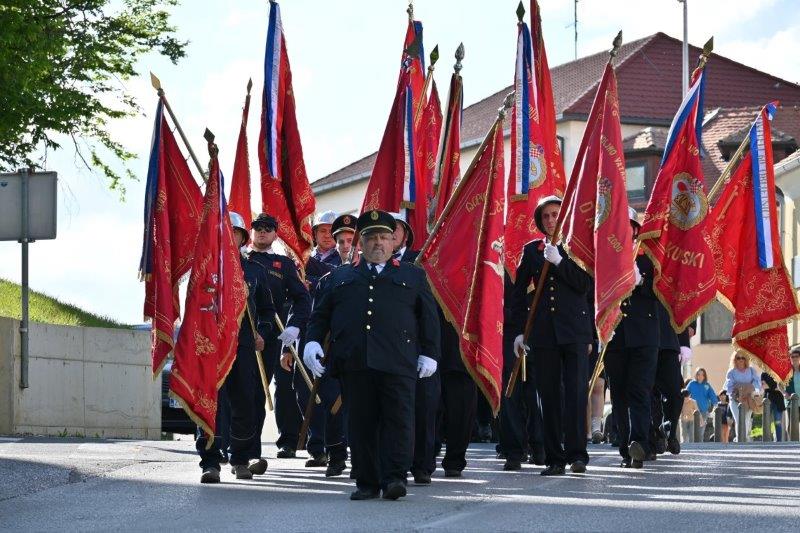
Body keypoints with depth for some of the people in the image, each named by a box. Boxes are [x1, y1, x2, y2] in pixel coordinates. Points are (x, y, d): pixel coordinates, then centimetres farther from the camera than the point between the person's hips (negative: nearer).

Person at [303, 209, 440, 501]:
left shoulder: (412, 276, 18)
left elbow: (429, 317, 13)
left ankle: (394, 477, -9)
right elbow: (320, 314, 19)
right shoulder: (341, 277, 22)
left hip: (398, 363, -1)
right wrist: (312, 342, 1)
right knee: (360, 423, 0)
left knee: (398, 419, -10)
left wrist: (429, 354, 3)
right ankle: (367, 482, 5)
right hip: (353, 362, 1)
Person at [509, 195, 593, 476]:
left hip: (574, 329, -2)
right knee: (549, 396, 1)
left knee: (576, 392, -10)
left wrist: (559, 261, -13)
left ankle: (576, 453, -11)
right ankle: (554, 458, 4)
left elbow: (586, 285, -4)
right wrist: (518, 331, 6)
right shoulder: (531, 250, 12)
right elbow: (519, 292, 12)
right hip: (543, 331, 2)